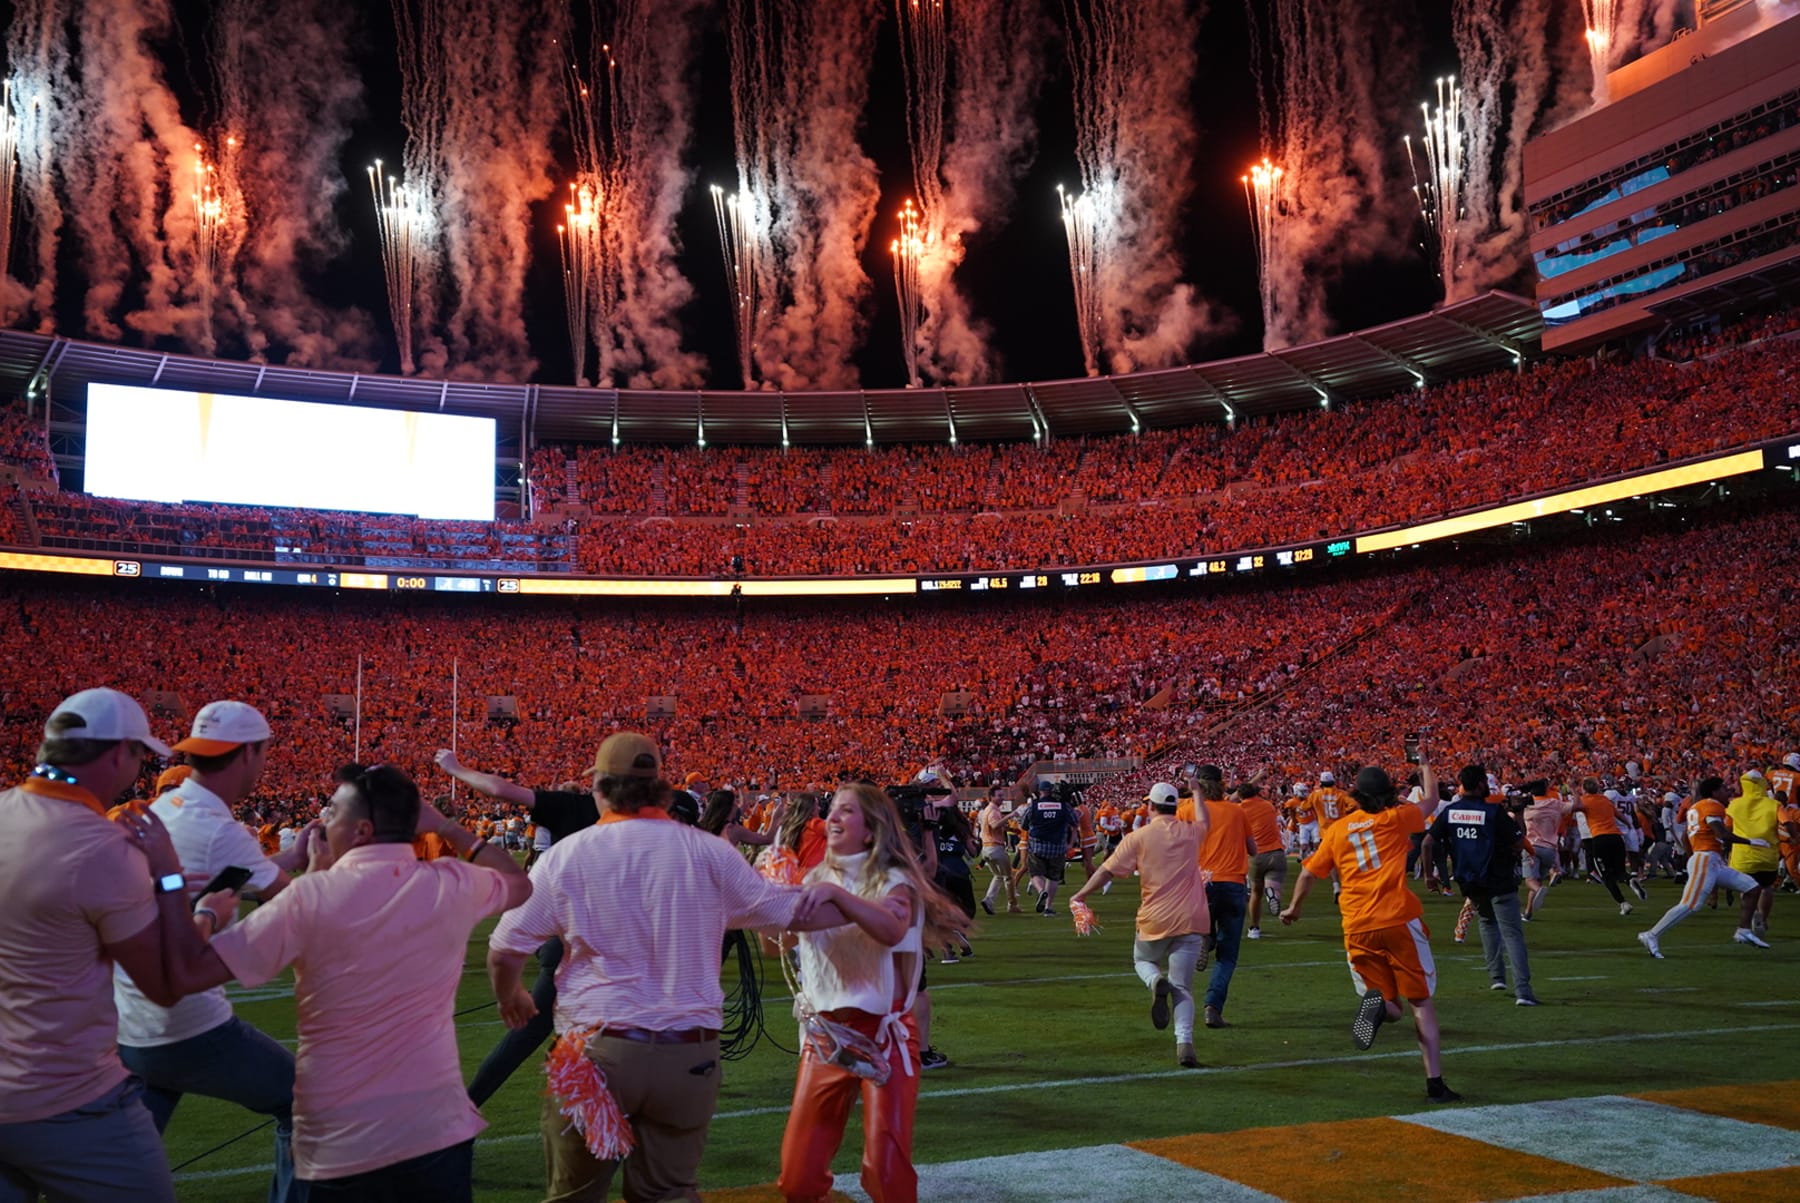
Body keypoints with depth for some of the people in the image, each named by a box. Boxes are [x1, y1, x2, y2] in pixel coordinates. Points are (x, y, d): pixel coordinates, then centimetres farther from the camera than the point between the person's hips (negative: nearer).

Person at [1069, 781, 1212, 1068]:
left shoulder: (1138, 837, -4)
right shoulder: (1191, 833, 7)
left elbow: (1107, 870, -6)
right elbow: (1205, 820, 31)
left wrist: (1081, 894, 5)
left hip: (1155, 920, -2)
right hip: (1191, 920, 2)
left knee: (1142, 960, 26)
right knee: (1183, 987, 6)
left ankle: (1157, 982, -9)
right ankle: (1185, 1044, -14)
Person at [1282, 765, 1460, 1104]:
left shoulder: (1337, 829, 10)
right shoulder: (1397, 818, 2)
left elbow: (1308, 874, 14)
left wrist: (1294, 908, 31)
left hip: (1357, 929, 3)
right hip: (1398, 921, -3)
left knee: (1391, 1008, 14)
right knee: (1421, 1003, 7)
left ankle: (1376, 1001, -22)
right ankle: (1435, 1083, 1)